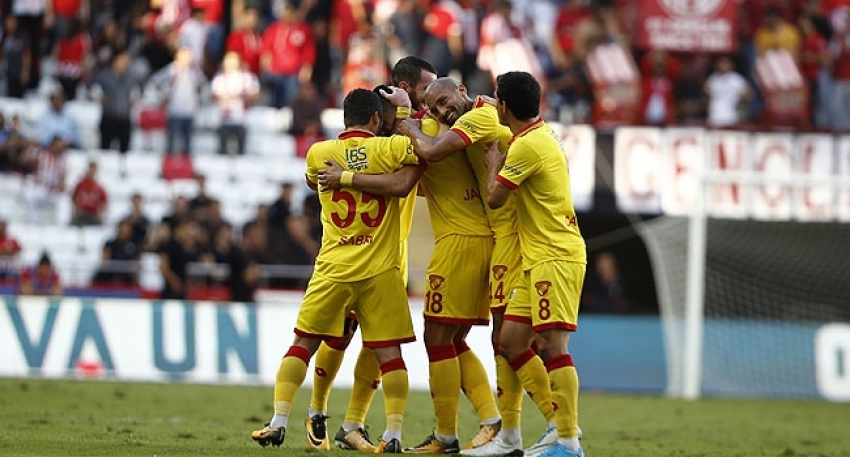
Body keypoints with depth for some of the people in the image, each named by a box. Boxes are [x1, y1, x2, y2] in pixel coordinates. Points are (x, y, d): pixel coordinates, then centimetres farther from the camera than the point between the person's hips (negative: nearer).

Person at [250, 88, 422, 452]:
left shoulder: (319, 154, 3)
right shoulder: (388, 149, -5)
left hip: (333, 269, 1)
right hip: (380, 271, -1)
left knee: (303, 342, 8)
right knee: (388, 350, 2)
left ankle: (279, 422, 2)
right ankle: (394, 432, -3)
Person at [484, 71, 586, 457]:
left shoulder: (527, 146, -16)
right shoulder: (541, 133, 15)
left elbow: (494, 198, -10)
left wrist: (493, 161, 4)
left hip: (555, 258, -10)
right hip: (539, 259, 10)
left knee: (553, 346, -11)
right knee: (511, 342, 9)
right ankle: (561, 424, 12)